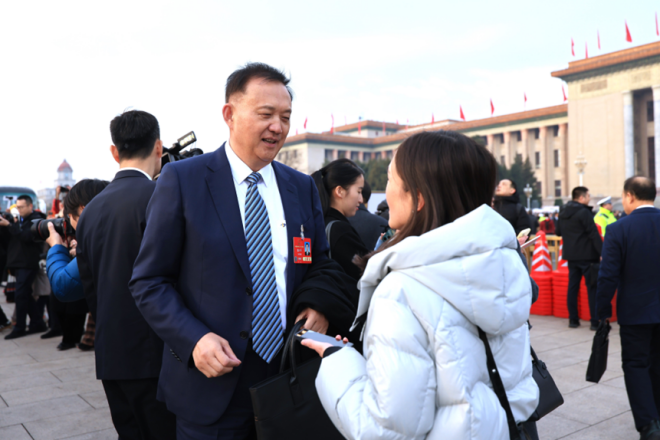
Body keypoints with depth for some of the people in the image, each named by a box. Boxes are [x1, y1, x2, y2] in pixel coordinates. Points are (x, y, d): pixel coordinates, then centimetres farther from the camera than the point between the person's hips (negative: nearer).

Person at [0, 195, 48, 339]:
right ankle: (38, 323, 19)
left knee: (21, 295, -8)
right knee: (26, 295, 11)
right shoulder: (20, 220, 18)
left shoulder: (36, 220, -8)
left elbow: (26, 237, -20)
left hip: (28, 264, -8)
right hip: (18, 263, 8)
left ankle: (19, 328, -1)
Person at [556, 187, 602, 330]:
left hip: (570, 255, 7)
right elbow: (594, 234, -17)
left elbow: (558, 232, 20)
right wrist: (601, 252, -17)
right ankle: (595, 321, 1)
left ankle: (573, 319, 13)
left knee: (572, 286, 10)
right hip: (586, 256, -7)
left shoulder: (563, 212, 9)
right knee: (592, 287, -1)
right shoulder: (584, 212, -13)